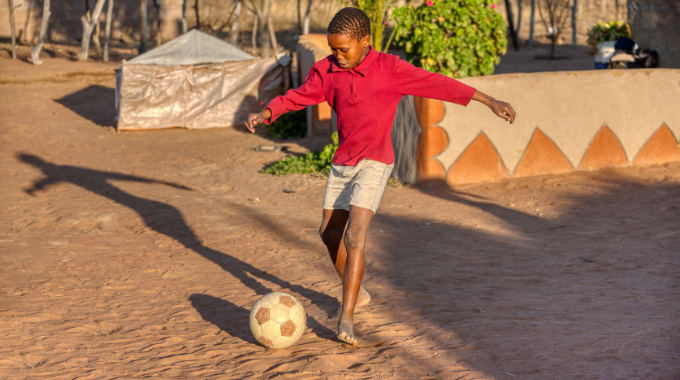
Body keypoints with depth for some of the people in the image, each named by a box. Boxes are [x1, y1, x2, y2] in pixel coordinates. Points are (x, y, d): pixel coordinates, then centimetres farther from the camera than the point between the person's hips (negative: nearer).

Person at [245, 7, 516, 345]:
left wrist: (490, 101, -16)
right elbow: (299, 96, 2)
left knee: (354, 236, -19)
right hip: (342, 162, 6)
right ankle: (356, 294, 37)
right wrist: (264, 114, -16)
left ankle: (345, 319, -16)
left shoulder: (390, 69, -15)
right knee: (329, 232, 14)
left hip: (374, 164, -6)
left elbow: (439, 85, -15)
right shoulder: (328, 70, -1)